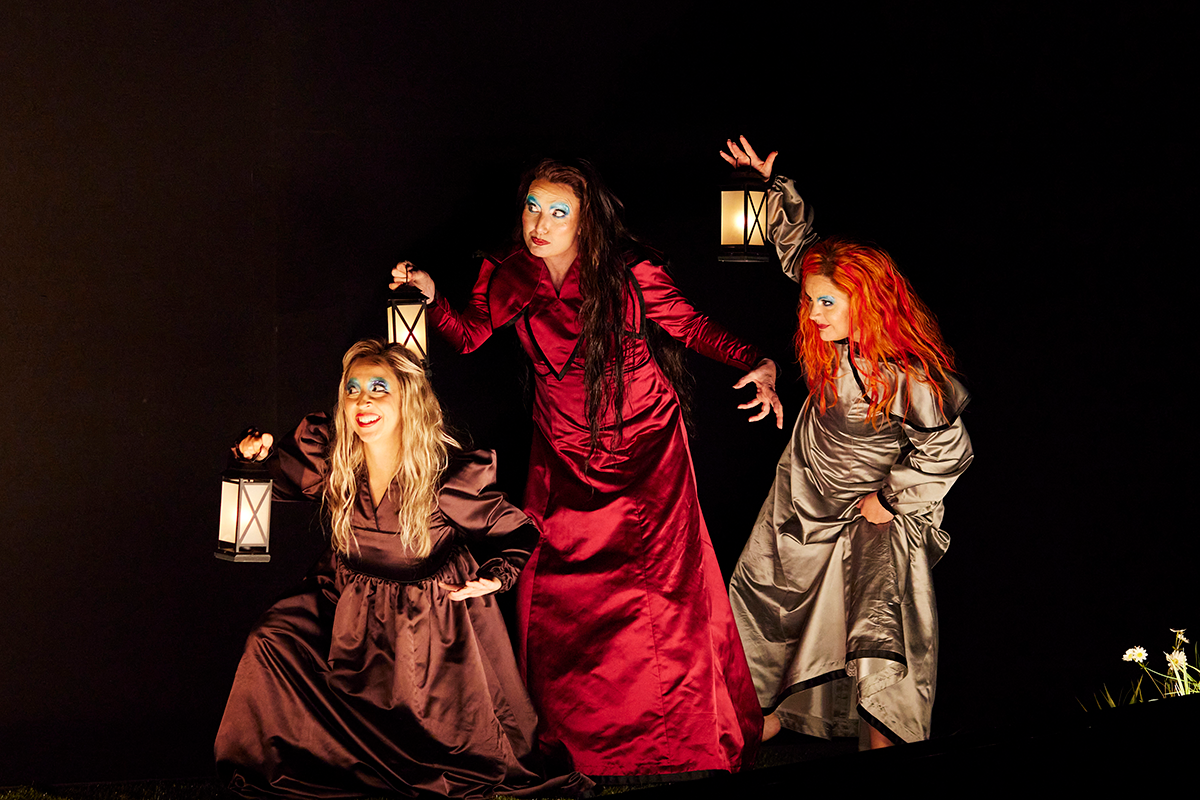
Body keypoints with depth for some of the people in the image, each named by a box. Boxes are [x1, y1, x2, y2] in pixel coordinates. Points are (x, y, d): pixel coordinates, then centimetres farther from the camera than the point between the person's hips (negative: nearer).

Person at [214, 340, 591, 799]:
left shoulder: (451, 476, -19)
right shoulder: (327, 458, -12)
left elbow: (517, 532, -5)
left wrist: (496, 575, -22)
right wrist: (255, 454, -16)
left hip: (433, 618, -3)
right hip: (348, 606, 3)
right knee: (271, 643, -17)